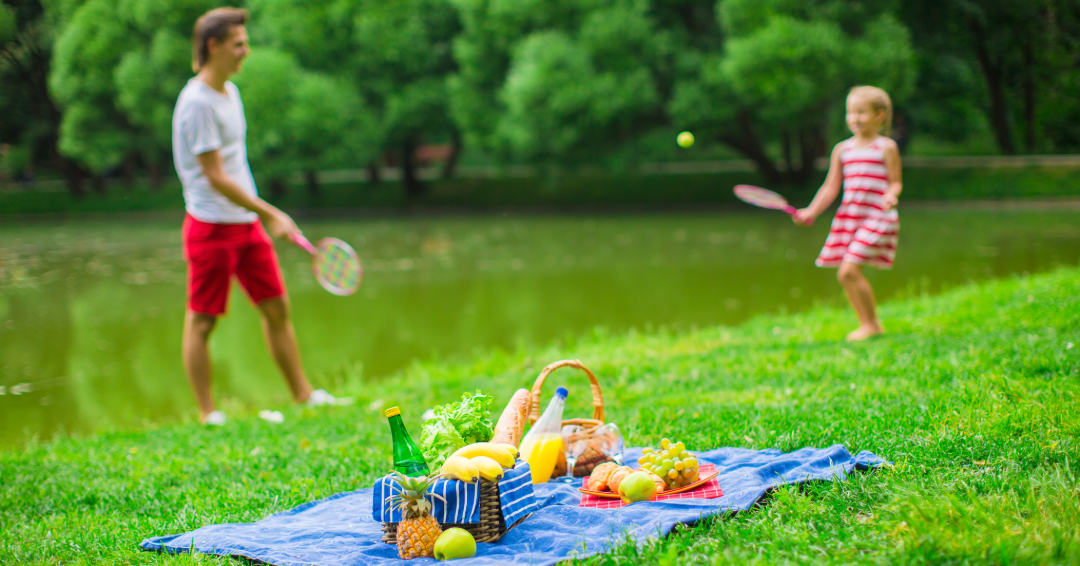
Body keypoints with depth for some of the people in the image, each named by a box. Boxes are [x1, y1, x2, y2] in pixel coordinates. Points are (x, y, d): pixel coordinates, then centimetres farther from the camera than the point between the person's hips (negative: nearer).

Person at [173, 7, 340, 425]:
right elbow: (215, 176, -19)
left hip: (247, 222, 9)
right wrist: (270, 213, -20)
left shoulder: (230, 92, 12)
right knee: (202, 321, 1)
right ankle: (207, 413, 8)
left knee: (276, 307, 10)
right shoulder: (196, 102, -17)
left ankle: (302, 393, 20)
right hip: (211, 225, -9)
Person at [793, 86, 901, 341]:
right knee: (844, 275, 4)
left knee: (849, 270, -17)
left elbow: (895, 182, -2)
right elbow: (830, 187, 14)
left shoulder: (886, 148, 0)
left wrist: (891, 196, -24)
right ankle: (868, 323, 20)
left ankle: (871, 324, -3)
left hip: (876, 216, -6)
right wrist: (811, 212, 6)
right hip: (849, 215, 6)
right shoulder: (841, 150, 13)